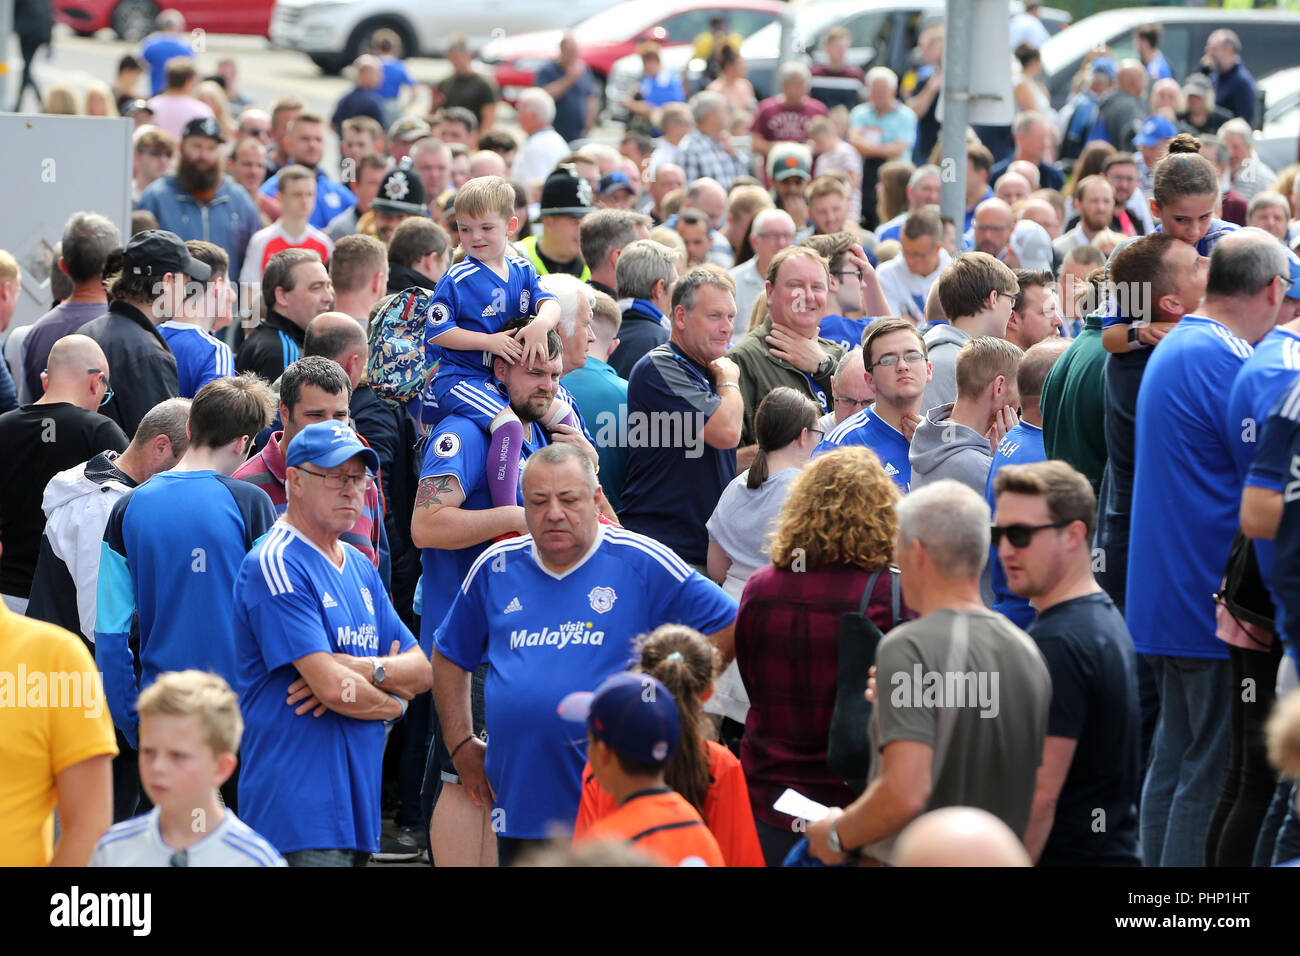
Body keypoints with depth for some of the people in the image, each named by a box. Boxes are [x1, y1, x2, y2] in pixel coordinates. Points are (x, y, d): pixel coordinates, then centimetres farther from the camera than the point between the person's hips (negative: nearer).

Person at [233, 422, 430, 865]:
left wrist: (360, 669, -8)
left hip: (358, 803, 8)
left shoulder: (360, 567, 19)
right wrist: (391, 702, 2)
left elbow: (421, 670, 13)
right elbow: (333, 688, -18)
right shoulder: (276, 565, -11)